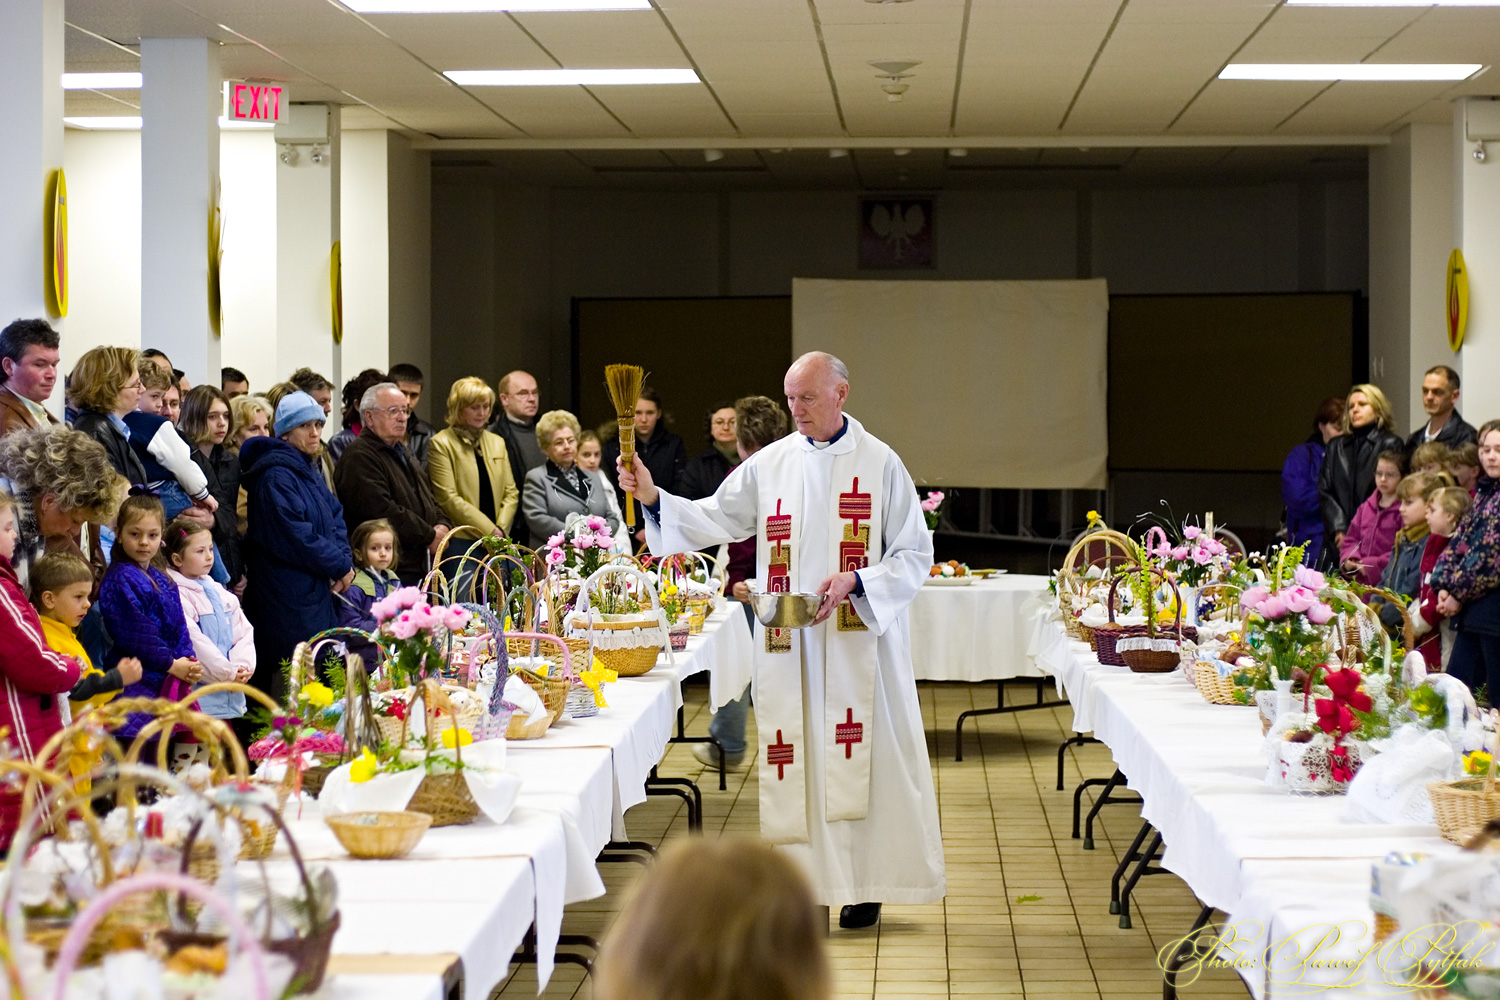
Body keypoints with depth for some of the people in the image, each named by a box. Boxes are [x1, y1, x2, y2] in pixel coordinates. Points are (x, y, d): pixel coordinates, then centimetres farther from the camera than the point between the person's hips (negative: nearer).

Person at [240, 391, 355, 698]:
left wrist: (344, 561, -2)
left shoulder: (310, 471, 16)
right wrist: (340, 566, -11)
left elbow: (335, 516, 17)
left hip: (318, 592, 10)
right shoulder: (276, 477, -15)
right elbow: (295, 537, -21)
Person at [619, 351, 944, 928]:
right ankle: (804, 880, 8)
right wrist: (653, 497, -6)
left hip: (860, 639, -2)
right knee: (795, 759, 2)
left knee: (861, 760, 0)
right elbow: (716, 519, 9)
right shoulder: (770, 464, 8)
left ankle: (865, 884, 8)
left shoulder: (880, 464, 0)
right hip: (787, 643, 3)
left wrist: (856, 582, -15)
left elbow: (914, 556, -1)